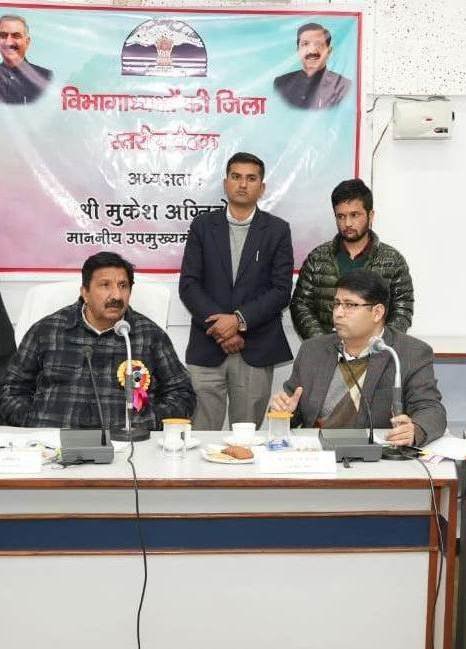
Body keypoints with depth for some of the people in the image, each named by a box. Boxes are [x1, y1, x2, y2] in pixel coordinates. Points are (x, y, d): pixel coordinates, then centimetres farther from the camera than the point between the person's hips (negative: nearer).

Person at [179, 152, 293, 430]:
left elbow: (281, 290, -2)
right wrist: (219, 327, -10)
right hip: (206, 348, 1)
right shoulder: (203, 226, 8)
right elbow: (188, 284, 1)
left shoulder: (277, 230, 6)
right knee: (202, 434, 1)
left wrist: (239, 320, -12)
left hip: (256, 351, 0)